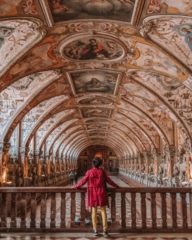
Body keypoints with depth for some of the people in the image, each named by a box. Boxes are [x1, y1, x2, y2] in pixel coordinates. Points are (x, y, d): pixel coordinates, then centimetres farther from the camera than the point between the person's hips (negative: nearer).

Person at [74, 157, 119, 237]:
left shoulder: (89, 172, -7)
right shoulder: (102, 171, -5)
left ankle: (95, 231, 11)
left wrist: (76, 186, 13)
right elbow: (108, 180, 3)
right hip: (101, 194, 0)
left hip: (93, 194, 0)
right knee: (103, 211, 5)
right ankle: (105, 230, 3)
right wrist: (116, 186, 17)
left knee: (94, 211, 8)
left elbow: (83, 181, -2)